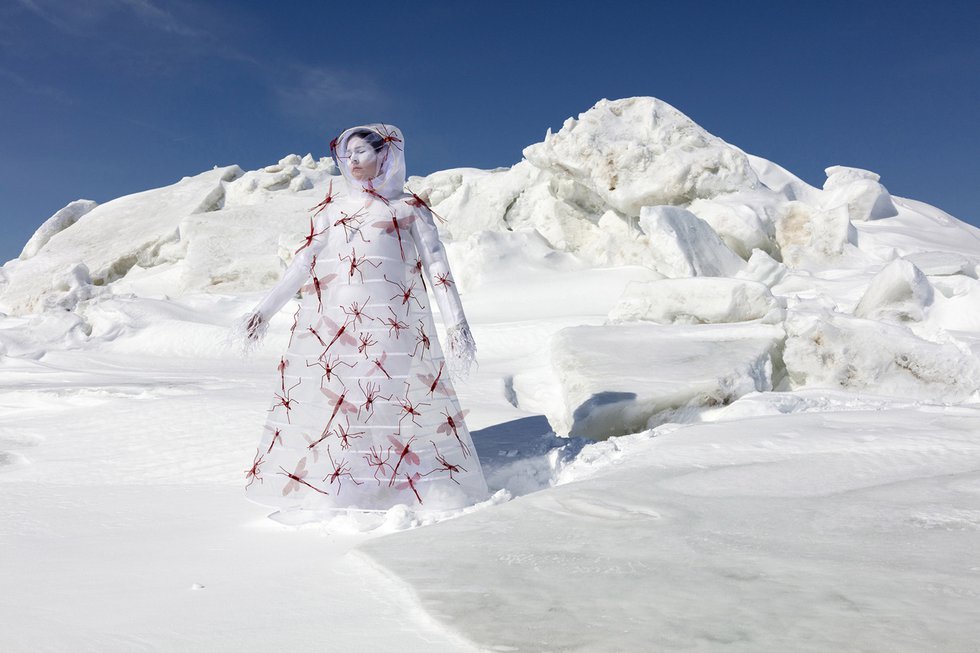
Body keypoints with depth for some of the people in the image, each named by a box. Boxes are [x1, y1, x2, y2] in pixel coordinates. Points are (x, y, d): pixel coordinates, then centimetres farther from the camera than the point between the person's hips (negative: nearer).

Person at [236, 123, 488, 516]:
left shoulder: (409, 209, 7)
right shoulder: (333, 207, 17)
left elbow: (437, 268, 2)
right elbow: (302, 263, 16)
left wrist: (456, 325, -7)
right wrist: (264, 311, 12)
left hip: (390, 327, -3)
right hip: (328, 327, 4)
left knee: (395, 406, -8)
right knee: (322, 403, 0)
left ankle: (406, 490, -1)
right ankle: (319, 494, 7)